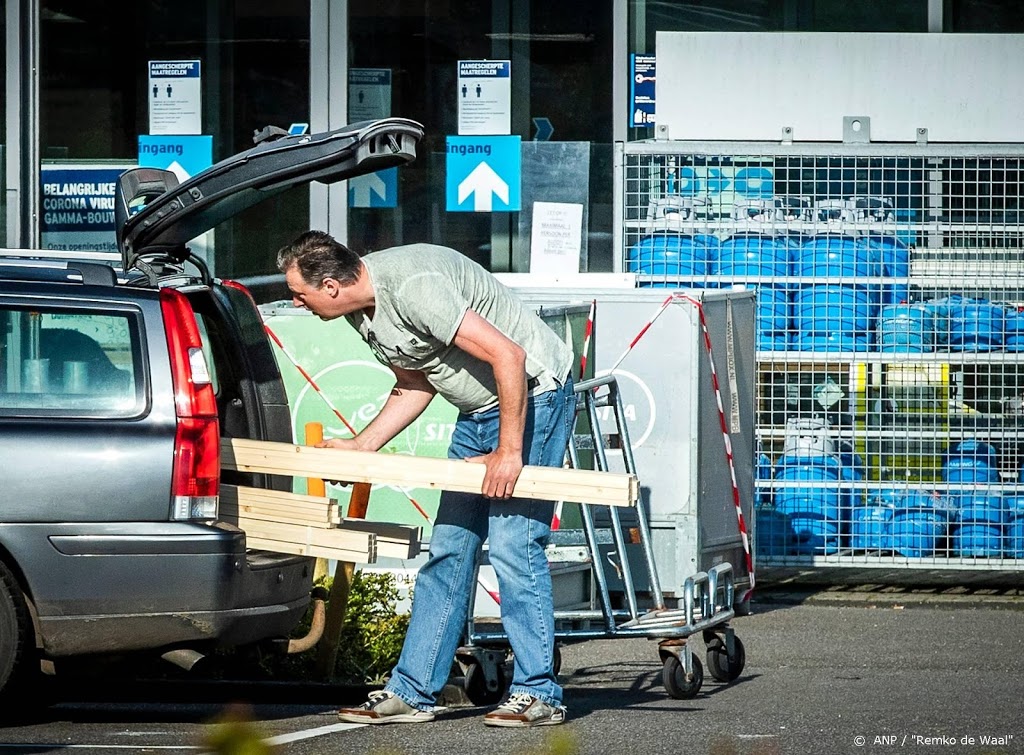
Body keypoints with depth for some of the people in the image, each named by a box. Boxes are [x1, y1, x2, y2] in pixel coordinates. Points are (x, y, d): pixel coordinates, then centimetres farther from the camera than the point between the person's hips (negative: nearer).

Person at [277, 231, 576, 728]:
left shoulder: (412, 287, -28)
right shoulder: (361, 310, 2)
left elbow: (507, 356, -30)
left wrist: (508, 452, -26)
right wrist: (361, 447, 6)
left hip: (534, 396, -10)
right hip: (477, 410, 10)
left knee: (513, 546, -13)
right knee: (447, 550, 7)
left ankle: (538, 694, -7)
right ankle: (411, 692, 9)